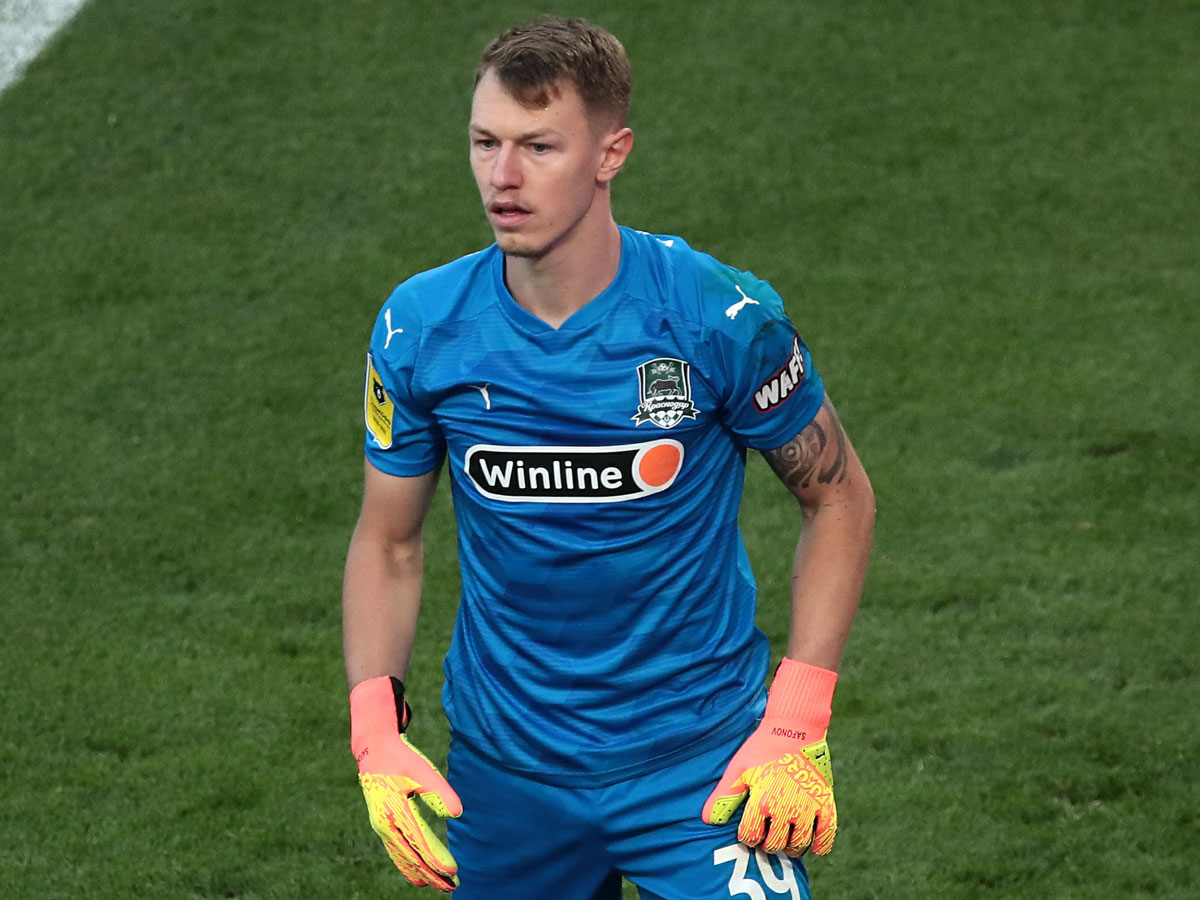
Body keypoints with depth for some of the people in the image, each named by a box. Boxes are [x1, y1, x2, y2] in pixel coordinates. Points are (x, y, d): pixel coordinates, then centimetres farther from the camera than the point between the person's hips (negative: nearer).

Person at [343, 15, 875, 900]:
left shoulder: (722, 318, -14)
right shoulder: (419, 328, -7)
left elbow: (839, 500, -1)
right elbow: (388, 542, 6)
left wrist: (797, 727, -9)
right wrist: (376, 734, -7)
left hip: (701, 756, -3)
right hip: (503, 773, 3)